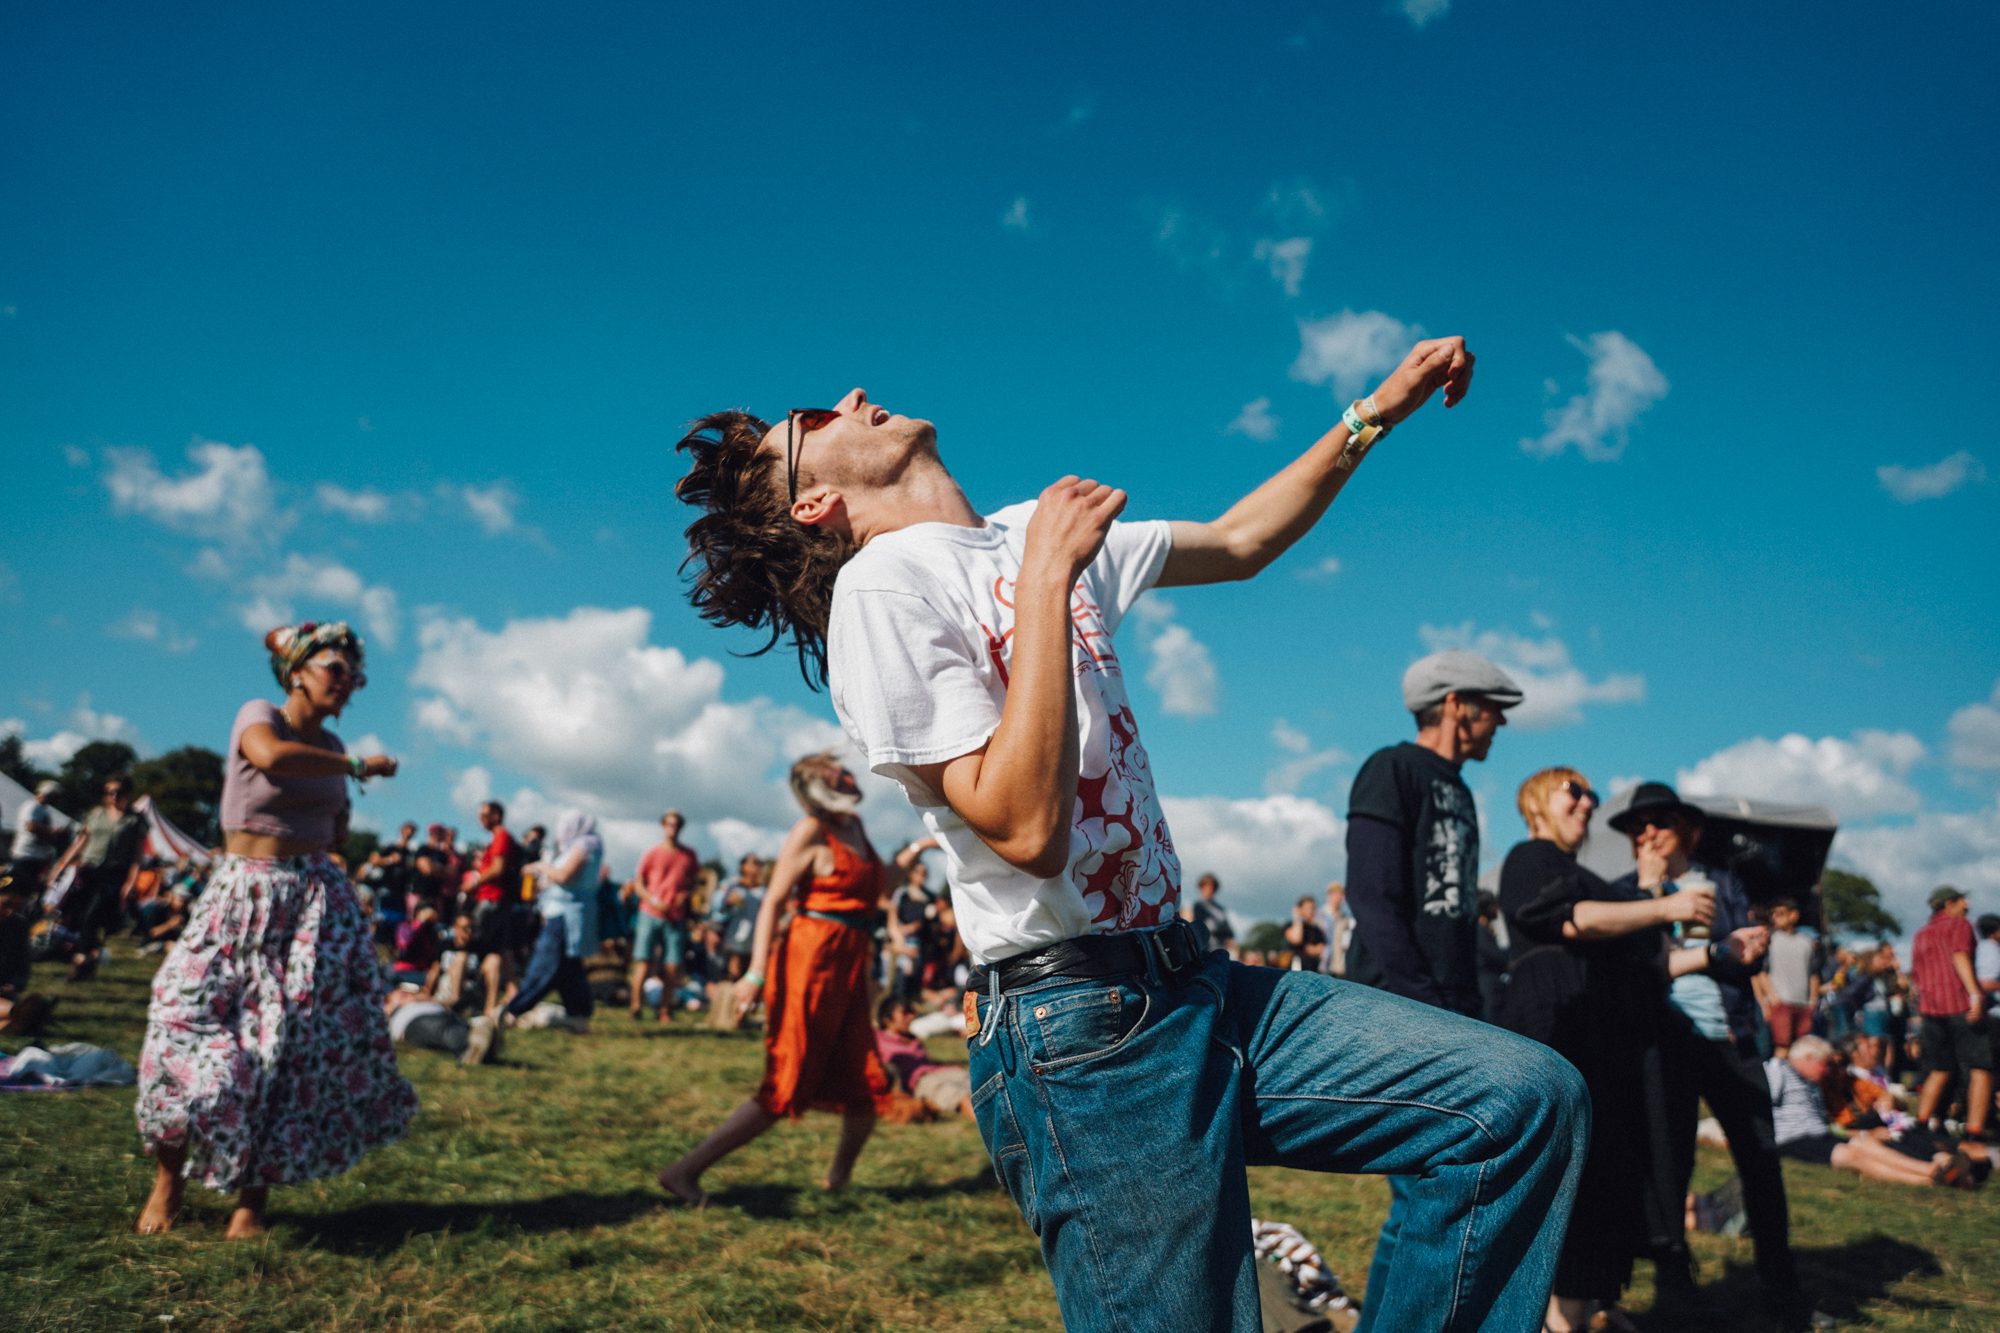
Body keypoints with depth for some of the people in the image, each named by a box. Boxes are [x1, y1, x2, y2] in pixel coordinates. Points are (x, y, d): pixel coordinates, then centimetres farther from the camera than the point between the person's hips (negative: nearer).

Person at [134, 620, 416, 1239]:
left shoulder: (329, 745, 12)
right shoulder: (259, 715, -4)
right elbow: (271, 755, -30)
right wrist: (358, 766, -22)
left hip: (317, 903, 5)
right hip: (244, 895, -4)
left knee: (300, 1047, -1)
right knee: (192, 1030, -6)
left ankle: (254, 1197, 9)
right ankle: (169, 1178, 18)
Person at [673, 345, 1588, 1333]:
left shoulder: (1032, 533, 14)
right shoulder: (883, 586, -12)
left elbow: (1235, 542, 25)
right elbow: (1026, 828, -22)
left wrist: (1378, 409, 21)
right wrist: (1046, 577, -19)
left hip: (1194, 984, 8)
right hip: (1082, 1036, -8)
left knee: (1529, 1100, 3)